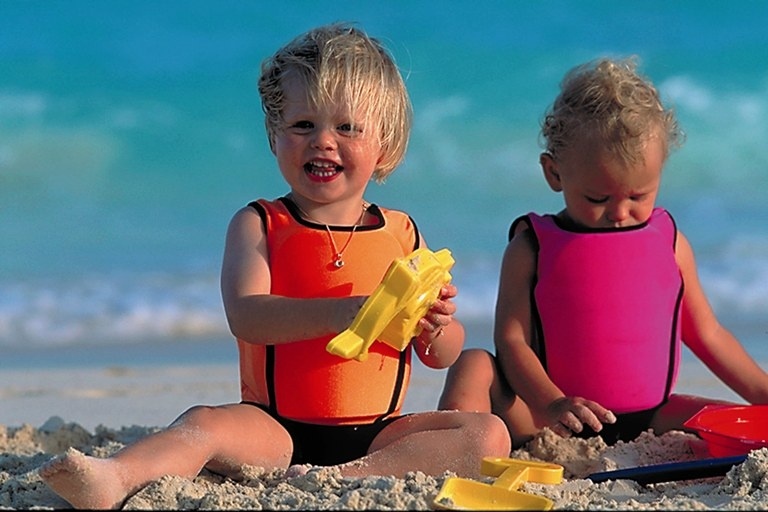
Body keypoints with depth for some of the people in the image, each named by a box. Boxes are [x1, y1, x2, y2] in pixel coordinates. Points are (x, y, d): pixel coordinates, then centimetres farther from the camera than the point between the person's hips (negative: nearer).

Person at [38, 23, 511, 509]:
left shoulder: (403, 235, 10)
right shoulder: (258, 226, 3)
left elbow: (445, 356, 13)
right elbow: (246, 317, -17)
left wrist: (435, 326, -13)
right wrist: (340, 313, -33)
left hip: (377, 432, 2)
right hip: (277, 429, -2)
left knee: (490, 434, -19)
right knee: (204, 423, -28)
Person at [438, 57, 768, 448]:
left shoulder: (669, 242, 11)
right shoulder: (532, 248, 1)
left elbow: (707, 334, 18)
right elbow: (511, 339, -8)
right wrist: (551, 405, -26)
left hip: (649, 419, 3)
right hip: (555, 423, -2)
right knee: (475, 366, -23)